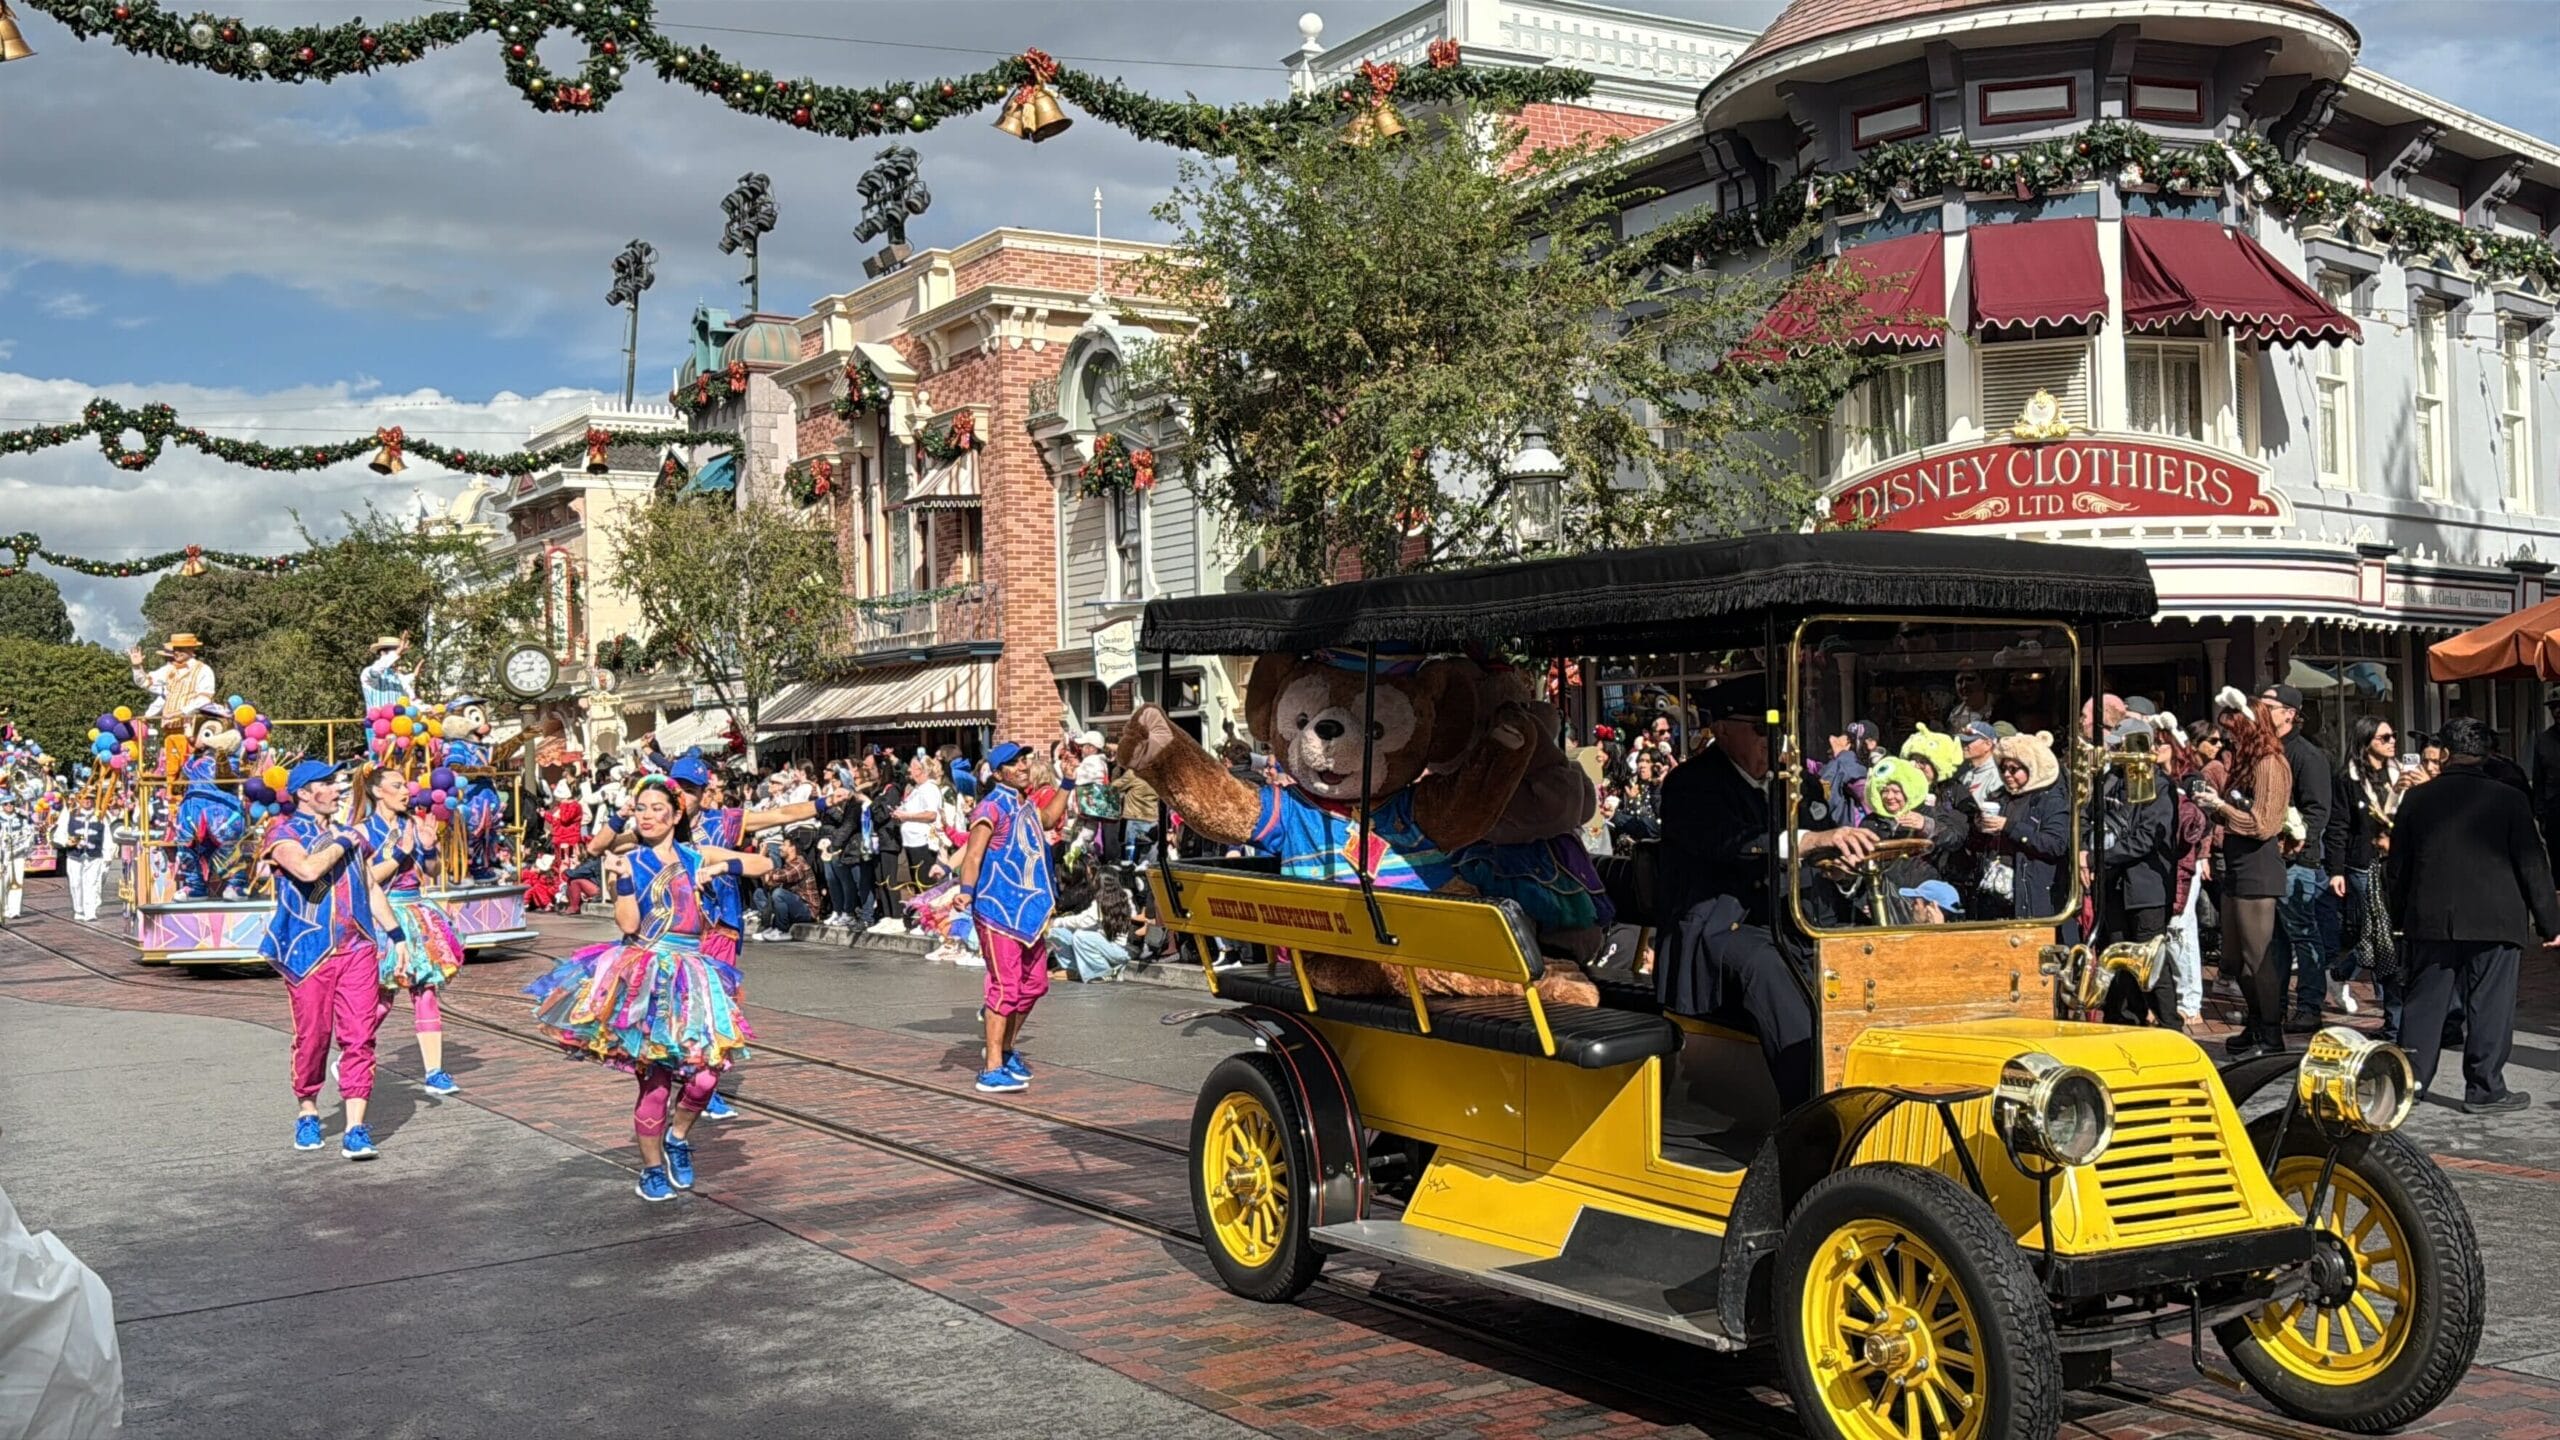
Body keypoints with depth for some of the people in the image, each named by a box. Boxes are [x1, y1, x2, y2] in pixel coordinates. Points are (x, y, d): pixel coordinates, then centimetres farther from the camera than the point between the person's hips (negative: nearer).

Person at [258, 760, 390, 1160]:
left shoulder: (351, 834, 17)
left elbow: (371, 888, 23)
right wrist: (341, 844, -7)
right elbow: (308, 869, -22)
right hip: (309, 951, -4)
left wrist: (393, 935, 17)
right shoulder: (284, 833, -1)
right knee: (312, 1037, 4)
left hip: (358, 947, 4)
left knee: (359, 1037, -5)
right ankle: (307, 1113, 27)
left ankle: (356, 1129, -8)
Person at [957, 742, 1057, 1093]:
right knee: (1006, 986, -10)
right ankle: (992, 1070, -7)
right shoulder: (993, 807, -11)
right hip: (998, 908, -9)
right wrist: (966, 891, -35)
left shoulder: (1026, 805, 15)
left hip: (1029, 909, 9)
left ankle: (1007, 1049, 31)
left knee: (1034, 983, 13)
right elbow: (973, 855, -20)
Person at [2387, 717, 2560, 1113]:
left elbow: (2398, 866, 10)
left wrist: (2402, 916, 21)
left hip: (2430, 920, 3)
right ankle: (2485, 1090, 5)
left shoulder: (2416, 799, 4)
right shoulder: (2508, 800, -5)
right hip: (2494, 921, -3)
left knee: (2424, 1003, 10)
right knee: (2489, 1006, 2)